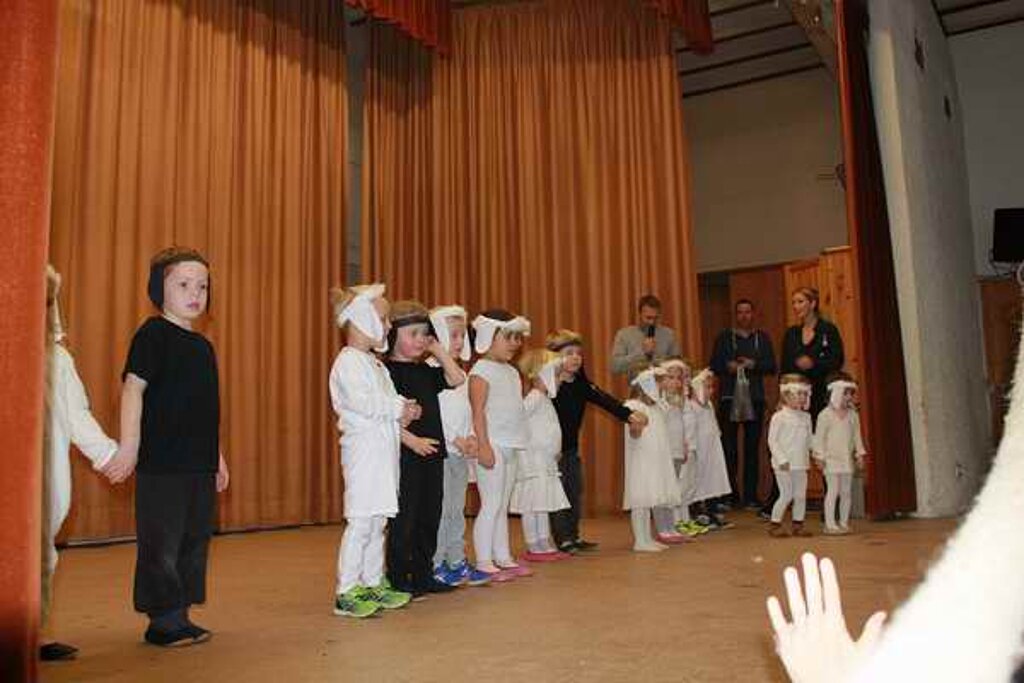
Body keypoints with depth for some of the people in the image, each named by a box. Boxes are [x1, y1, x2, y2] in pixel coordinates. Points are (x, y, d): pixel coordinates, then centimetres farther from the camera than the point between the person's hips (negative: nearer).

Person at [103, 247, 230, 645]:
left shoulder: (202, 345, 16)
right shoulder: (153, 334, -6)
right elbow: (133, 389, -13)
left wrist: (217, 457, 22)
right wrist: (129, 446, -21)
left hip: (200, 464, 8)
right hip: (161, 463, -8)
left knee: (195, 541, 12)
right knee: (161, 543, 0)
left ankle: (179, 616, 23)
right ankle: (164, 620, 10)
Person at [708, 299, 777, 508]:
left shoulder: (762, 338, 14)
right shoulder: (724, 337, 10)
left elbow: (771, 366, 6)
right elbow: (714, 366, 5)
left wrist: (754, 364, -11)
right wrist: (728, 366, -14)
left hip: (755, 397, 1)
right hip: (729, 396, -1)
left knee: (752, 447, 1)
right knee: (728, 446, -5)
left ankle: (750, 495, 6)